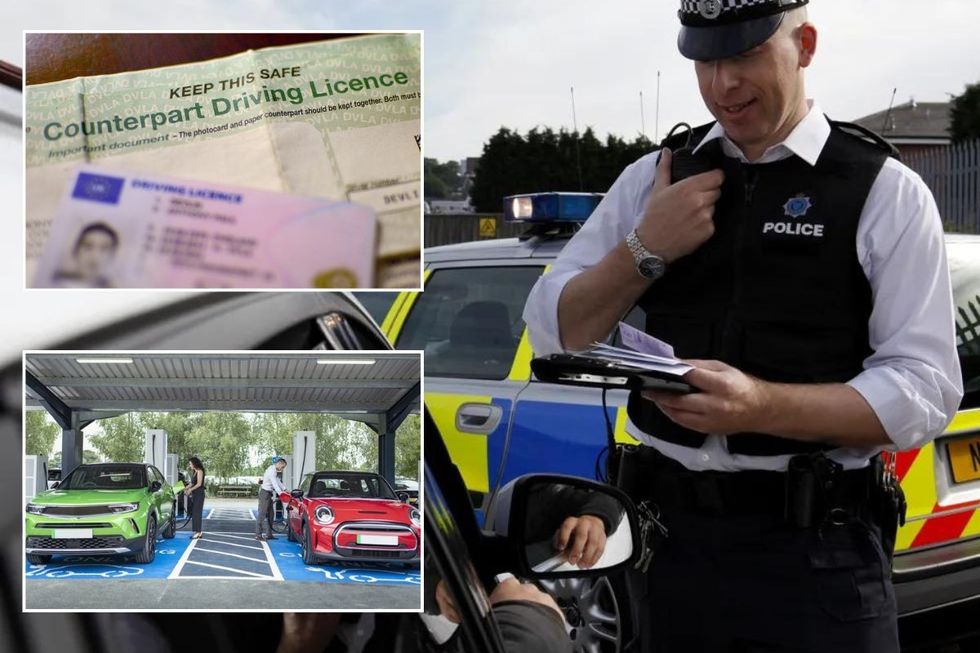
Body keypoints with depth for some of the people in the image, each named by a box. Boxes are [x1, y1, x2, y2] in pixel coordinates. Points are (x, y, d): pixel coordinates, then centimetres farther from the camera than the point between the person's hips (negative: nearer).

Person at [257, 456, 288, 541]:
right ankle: (258, 535, -10)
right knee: (262, 514, -10)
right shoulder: (272, 470, -17)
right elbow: (274, 484, -25)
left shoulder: (274, 470, 15)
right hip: (265, 493, -10)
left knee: (270, 514, 11)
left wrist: (285, 489, 12)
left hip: (268, 494, 10)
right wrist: (280, 493, -30)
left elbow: (278, 482, 21)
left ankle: (270, 534, 15)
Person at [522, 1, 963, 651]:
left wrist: (761, 406, -25)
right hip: (671, 533, 4)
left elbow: (927, 388, -11)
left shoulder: (884, 191, -3)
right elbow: (552, 332, 8)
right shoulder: (653, 179, 9)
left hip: (814, 547, -3)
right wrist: (644, 249, -9)